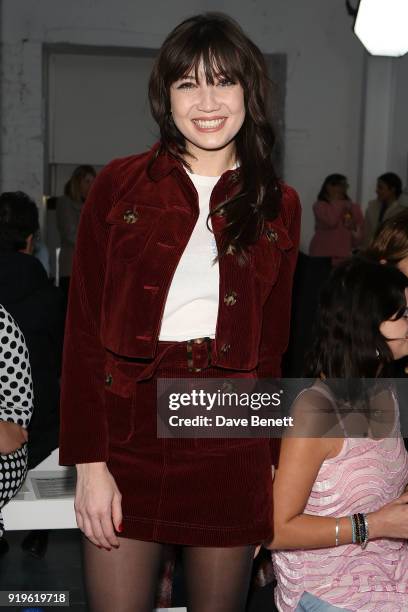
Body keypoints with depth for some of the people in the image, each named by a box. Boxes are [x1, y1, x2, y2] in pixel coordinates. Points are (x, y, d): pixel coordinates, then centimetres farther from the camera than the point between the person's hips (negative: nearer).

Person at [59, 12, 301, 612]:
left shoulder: (278, 205, 6)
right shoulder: (120, 185, 0)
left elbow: (272, 342, 10)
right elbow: (84, 328, -2)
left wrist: (270, 469, 8)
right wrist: (89, 461, -8)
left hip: (231, 444, 2)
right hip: (128, 434, -1)